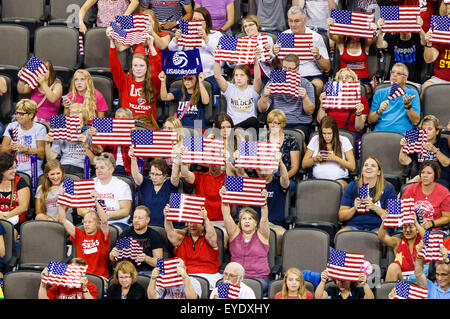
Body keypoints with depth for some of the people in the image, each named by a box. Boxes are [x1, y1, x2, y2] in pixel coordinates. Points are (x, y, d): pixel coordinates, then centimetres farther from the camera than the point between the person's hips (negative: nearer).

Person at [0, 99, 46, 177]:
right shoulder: (11, 127, 13)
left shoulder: (40, 129, 4)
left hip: (31, 172, -2)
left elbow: (42, 154, -5)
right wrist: (11, 147, -16)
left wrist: (25, 149, -18)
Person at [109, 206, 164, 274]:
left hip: (147, 271, -2)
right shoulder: (126, 233, 7)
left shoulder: (155, 235, 1)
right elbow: (112, 260, 10)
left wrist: (146, 258, -24)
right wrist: (113, 254, -14)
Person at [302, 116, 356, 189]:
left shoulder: (344, 141, 6)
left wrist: (335, 158, -12)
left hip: (340, 179, -1)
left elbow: (352, 166, 1)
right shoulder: (315, 140, 10)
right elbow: (304, 165, 12)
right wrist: (315, 159, -7)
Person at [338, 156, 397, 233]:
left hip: (377, 227, -2)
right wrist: (354, 209, -10)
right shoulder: (352, 187, 13)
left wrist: (375, 208, -14)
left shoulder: (388, 188, 9)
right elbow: (341, 217, 9)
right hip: (354, 226, 2)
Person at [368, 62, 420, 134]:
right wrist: (379, 111, -6)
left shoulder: (412, 93, 13)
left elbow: (416, 121, 4)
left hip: (401, 133, -2)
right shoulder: (380, 93, 19)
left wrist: (407, 105, -10)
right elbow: (370, 120, 14)